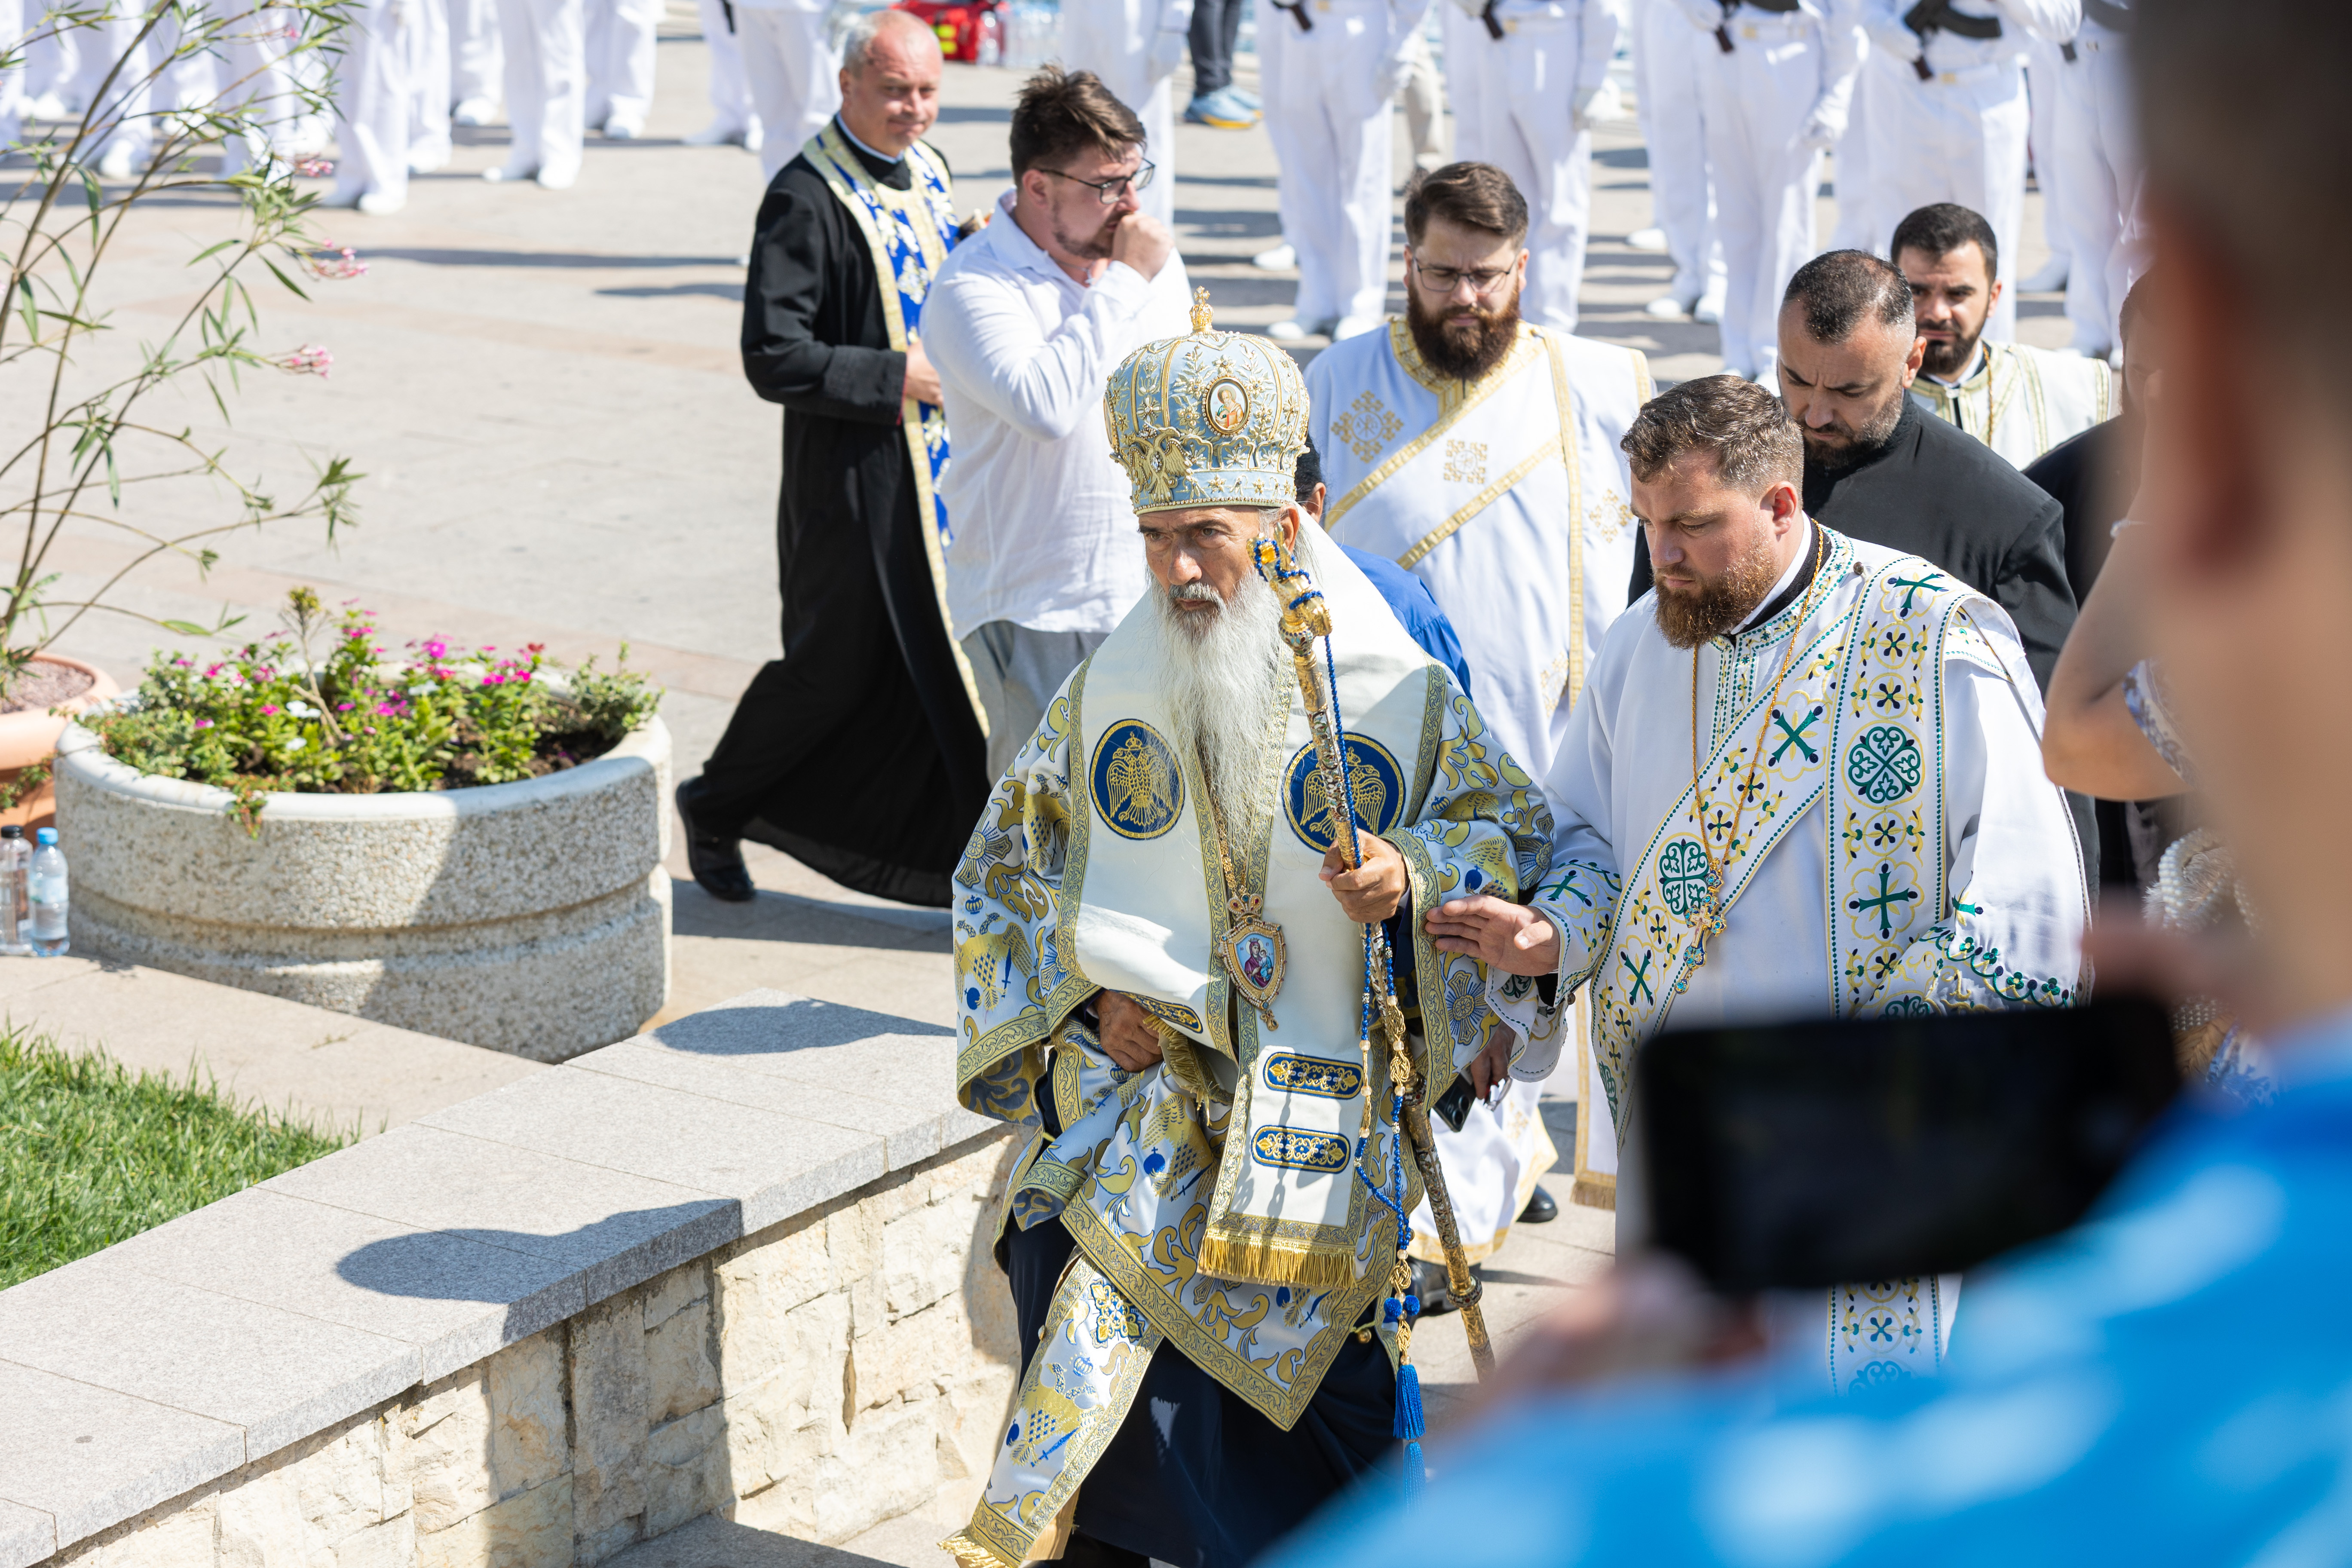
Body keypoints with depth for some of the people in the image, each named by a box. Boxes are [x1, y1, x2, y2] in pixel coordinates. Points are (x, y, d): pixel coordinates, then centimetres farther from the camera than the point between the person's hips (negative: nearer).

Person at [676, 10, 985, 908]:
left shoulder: (928, 172, 9)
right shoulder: (808, 198, -16)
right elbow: (774, 359, -20)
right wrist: (899, 378, -21)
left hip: (944, 467, 7)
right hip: (853, 479, -7)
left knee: (950, 669, 6)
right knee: (835, 668, 5)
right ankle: (716, 808, 29)